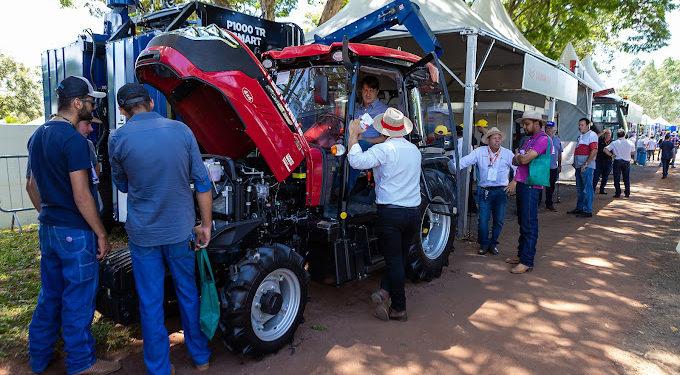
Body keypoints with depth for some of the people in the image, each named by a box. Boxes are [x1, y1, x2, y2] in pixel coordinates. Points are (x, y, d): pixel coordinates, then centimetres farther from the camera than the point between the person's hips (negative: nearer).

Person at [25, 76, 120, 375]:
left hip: (48, 229, 9)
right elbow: (81, 196, -21)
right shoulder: (74, 140, -19)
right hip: (75, 232, -9)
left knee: (49, 294, 19)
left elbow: (32, 186, 17)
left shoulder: (37, 136, 10)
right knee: (78, 298, 3)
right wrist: (101, 235, -14)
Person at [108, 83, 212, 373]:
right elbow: (202, 182, -3)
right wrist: (206, 224, 5)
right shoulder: (181, 130, -4)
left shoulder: (118, 138, -8)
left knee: (151, 303, 11)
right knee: (188, 293, 18)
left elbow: (122, 185, 8)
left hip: (143, 232, -1)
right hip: (180, 229, 2)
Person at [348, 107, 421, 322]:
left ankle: (399, 309, 7)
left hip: (390, 212, -5)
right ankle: (385, 292, 6)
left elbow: (357, 161, -22)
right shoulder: (414, 150, 10)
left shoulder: (384, 149, -12)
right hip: (413, 213, 5)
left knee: (394, 261, 2)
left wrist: (353, 135, -8)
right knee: (400, 258, 16)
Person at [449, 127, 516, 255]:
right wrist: (453, 165, -23)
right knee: (483, 220, -3)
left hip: (501, 191, 1)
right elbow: (464, 161, -7)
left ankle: (493, 243, 27)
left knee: (499, 220, 7)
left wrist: (514, 182, -6)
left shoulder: (507, 153, 2)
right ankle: (484, 244, 18)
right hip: (484, 191, -1)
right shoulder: (479, 152, 0)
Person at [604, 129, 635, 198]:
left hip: (617, 161, -2)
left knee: (617, 178, 3)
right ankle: (627, 193, 17)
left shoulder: (614, 143, -5)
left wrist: (611, 155, -3)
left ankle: (618, 194, 1)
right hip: (626, 162, 2)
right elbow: (633, 152, 12)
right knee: (626, 178, 12)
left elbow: (605, 150, -12)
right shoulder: (630, 143, 1)